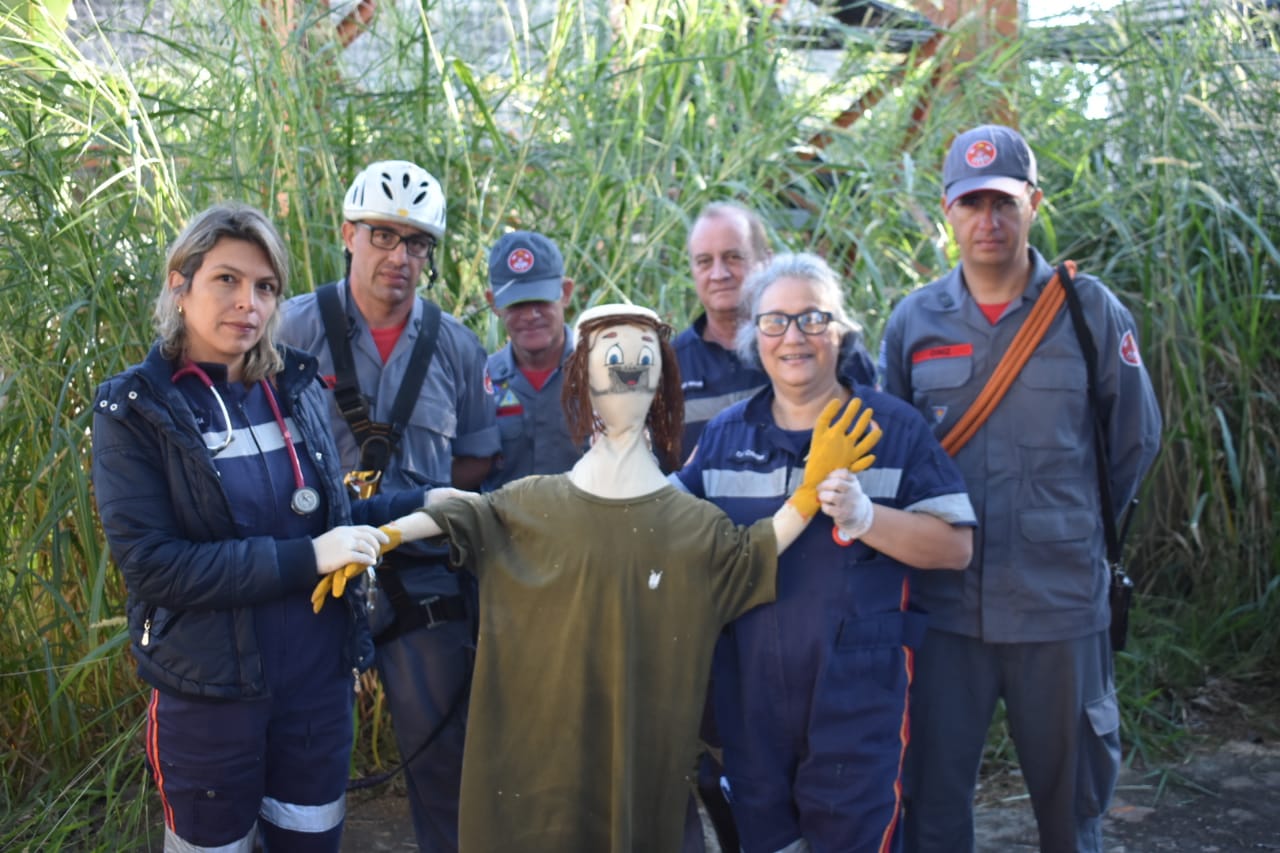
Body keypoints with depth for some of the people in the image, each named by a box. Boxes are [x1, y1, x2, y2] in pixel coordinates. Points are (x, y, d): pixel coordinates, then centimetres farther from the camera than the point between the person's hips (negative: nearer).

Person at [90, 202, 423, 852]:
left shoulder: (297, 389, 1)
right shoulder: (134, 409, -11)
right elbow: (150, 564, -19)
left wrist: (424, 503, -4)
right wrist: (304, 559, -23)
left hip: (319, 673, 4)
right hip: (209, 689, -4)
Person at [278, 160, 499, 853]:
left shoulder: (456, 346, 5)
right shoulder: (295, 328, -4)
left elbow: (477, 458, 13)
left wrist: (414, 495, -3)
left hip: (422, 578, 2)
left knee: (442, 749, 11)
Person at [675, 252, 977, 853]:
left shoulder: (895, 427, -1)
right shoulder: (724, 434, 8)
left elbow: (956, 546, -7)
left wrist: (864, 517, -21)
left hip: (859, 694, -3)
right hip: (748, 695, 4)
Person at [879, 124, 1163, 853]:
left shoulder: (1092, 312, -2)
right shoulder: (914, 321, 2)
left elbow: (1136, 440, 8)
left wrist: (1076, 528, 9)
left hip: (1060, 602, -1)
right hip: (944, 605, 1)